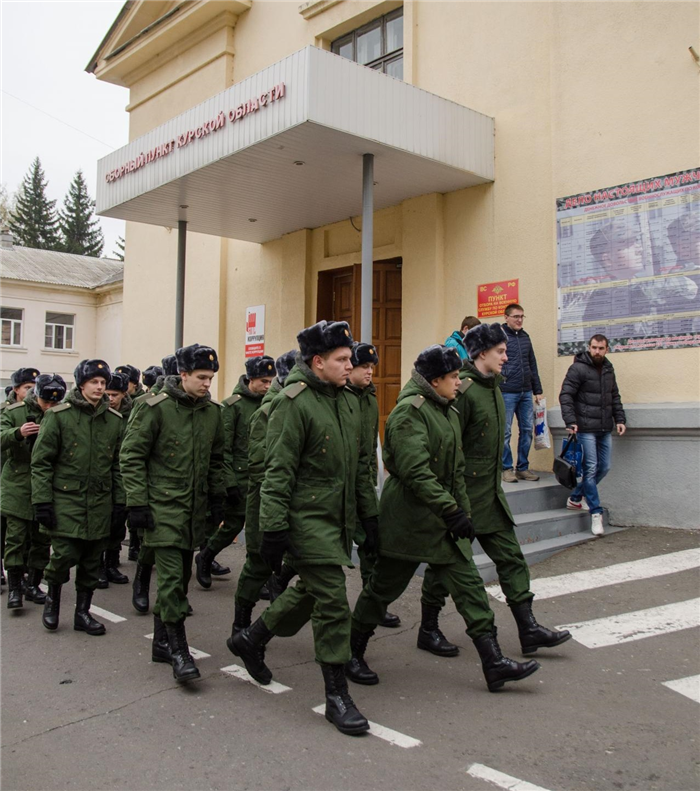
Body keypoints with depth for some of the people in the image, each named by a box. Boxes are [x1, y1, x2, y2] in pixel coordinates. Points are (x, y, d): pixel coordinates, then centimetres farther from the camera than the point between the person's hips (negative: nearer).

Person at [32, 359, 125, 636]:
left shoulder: (114, 420, 7)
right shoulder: (59, 416, -5)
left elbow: (118, 464, 12)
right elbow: (41, 461, -5)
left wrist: (119, 501, 8)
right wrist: (42, 501, -10)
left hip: (100, 504, 4)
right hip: (66, 499, -3)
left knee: (92, 562, 8)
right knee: (65, 555, -8)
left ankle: (83, 612, 24)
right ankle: (53, 596, 22)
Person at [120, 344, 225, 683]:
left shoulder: (213, 412, 8)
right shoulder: (155, 409, -10)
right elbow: (131, 456, -8)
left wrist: (218, 495, 14)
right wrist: (137, 502, -12)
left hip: (195, 508, 6)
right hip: (163, 507, -6)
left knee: (180, 576, 13)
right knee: (172, 578, -10)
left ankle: (161, 643, 27)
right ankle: (178, 652, -1)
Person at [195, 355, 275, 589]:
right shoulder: (233, 405, -8)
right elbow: (223, 448, -10)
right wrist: (229, 483, -14)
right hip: (239, 477, -4)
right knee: (233, 524, 3)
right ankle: (205, 558, 28)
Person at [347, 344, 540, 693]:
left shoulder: (448, 412, 14)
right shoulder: (409, 411, -16)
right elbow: (415, 471, -25)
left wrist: (464, 512, 17)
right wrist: (451, 510, -26)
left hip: (442, 520, 9)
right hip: (406, 520, -8)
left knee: (470, 585, 4)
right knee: (383, 587, 6)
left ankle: (494, 664, 9)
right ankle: (352, 654, 25)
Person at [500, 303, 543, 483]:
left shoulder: (525, 337, 15)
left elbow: (532, 365, 18)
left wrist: (537, 390, 16)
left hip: (526, 393, 6)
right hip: (507, 392, -6)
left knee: (527, 430, 8)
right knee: (505, 432, 0)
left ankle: (523, 468, 18)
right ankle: (507, 469, 10)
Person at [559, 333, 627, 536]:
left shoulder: (608, 369, 13)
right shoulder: (578, 368, -9)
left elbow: (615, 397, 20)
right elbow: (565, 396, -13)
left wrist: (620, 419, 10)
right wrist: (570, 421, -22)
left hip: (605, 429, 7)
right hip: (585, 429, -7)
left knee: (604, 468, 11)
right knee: (591, 468, -7)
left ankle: (575, 498, 27)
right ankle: (596, 513, -1)